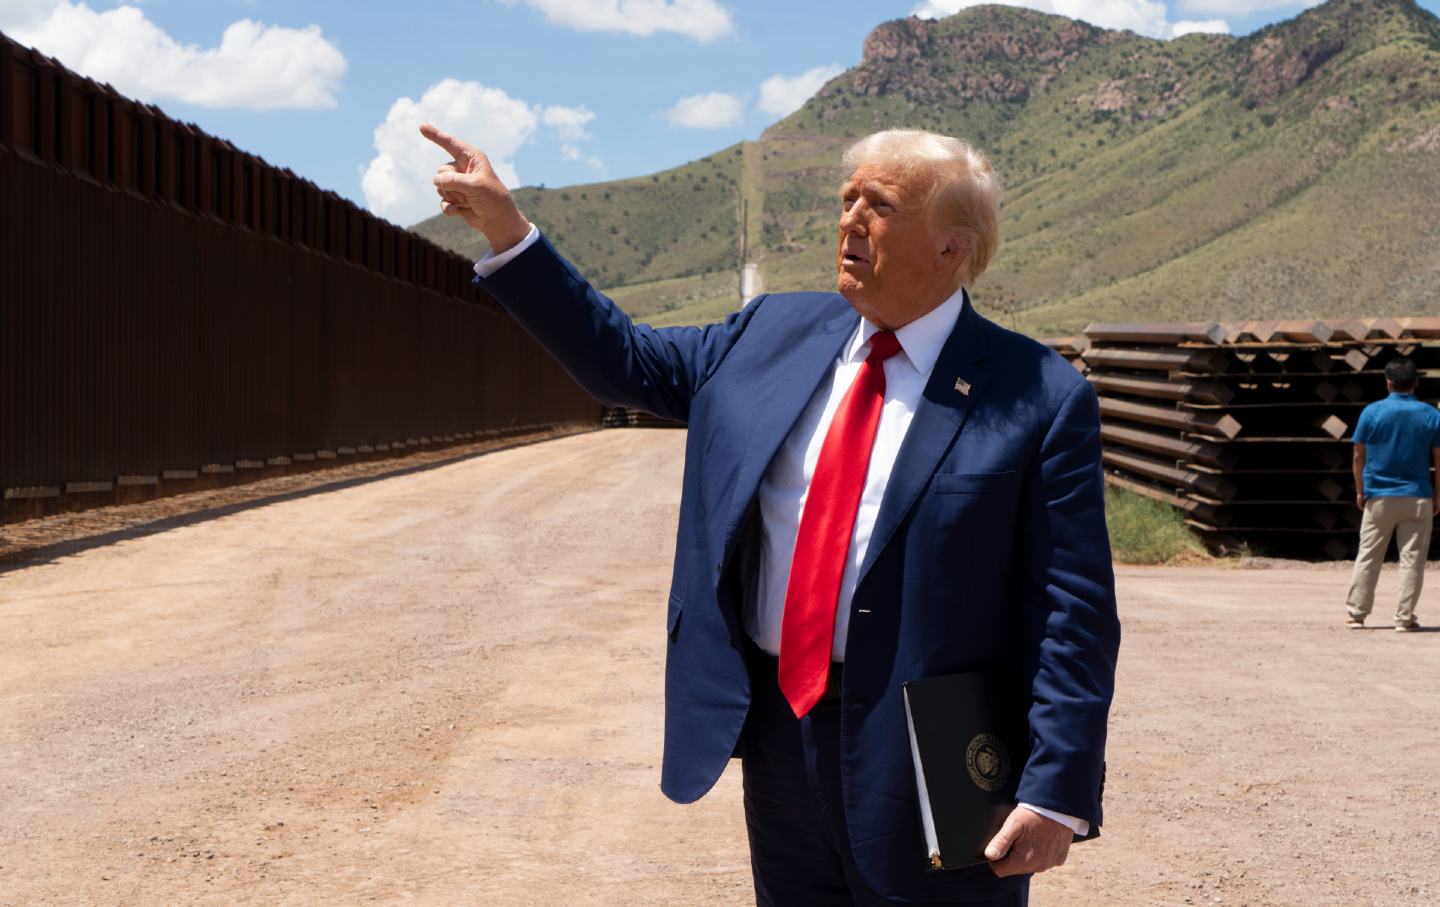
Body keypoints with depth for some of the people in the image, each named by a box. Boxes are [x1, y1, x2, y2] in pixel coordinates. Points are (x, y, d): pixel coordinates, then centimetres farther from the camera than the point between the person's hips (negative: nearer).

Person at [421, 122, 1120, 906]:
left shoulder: (1039, 401, -10)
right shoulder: (775, 334, 7)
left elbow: (1074, 614, -12)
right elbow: (621, 358, 15)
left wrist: (1056, 794, -17)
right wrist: (505, 230, 9)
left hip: (929, 768, -5)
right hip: (776, 734, 5)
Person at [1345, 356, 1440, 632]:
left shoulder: (1372, 412, -4)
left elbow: (1358, 457, 0)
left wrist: (1360, 491, 10)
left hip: (1379, 498, 0)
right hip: (1417, 498, 0)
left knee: (1368, 557, 8)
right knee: (1412, 559, 4)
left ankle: (1357, 612, 11)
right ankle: (1405, 618, 4)